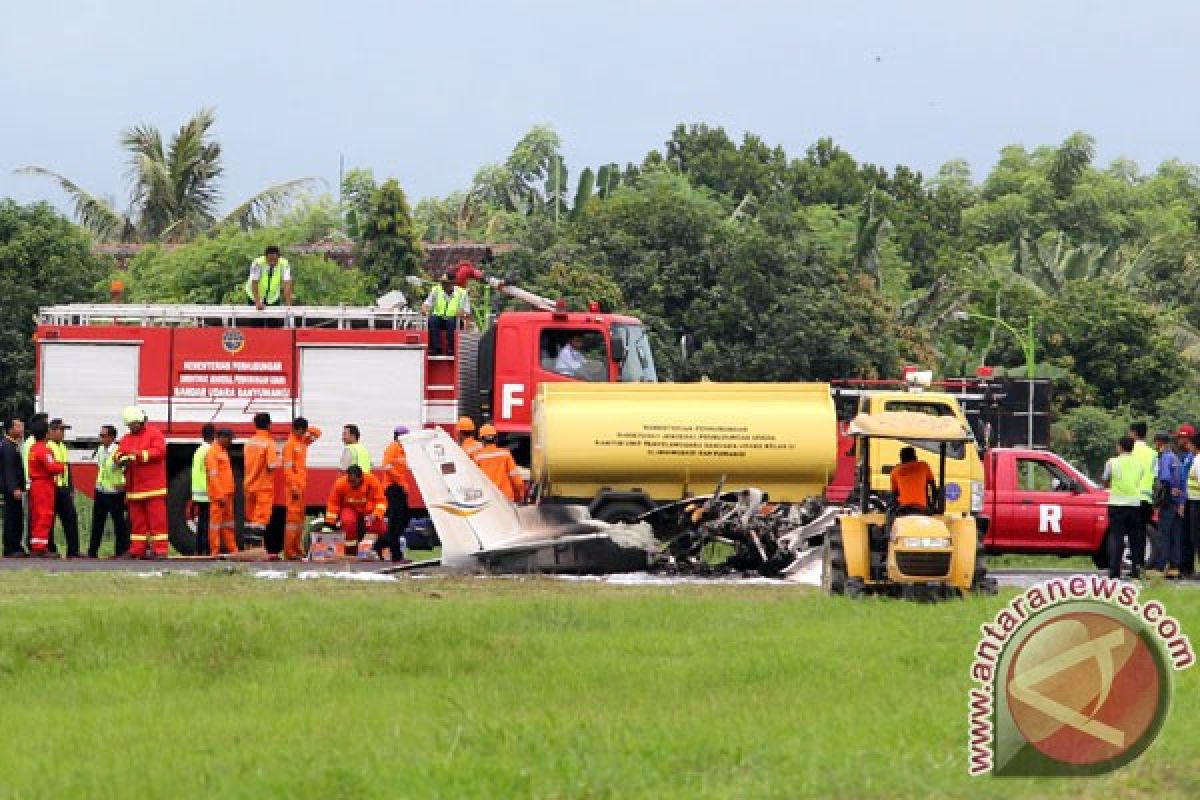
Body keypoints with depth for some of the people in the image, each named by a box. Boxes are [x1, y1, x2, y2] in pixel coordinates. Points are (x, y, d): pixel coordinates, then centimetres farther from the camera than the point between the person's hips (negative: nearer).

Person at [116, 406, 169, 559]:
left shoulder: (154, 434, 1)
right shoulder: (126, 439, 18)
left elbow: (160, 451, -13)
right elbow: (119, 454, 9)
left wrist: (139, 455, -19)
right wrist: (121, 458, -16)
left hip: (154, 488, -6)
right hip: (134, 488, 6)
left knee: (157, 519, -7)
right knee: (137, 521, 6)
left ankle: (160, 549, -9)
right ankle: (137, 550, 8)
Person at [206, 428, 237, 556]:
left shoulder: (223, 451, 17)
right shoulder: (212, 452, -12)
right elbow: (213, 476, -19)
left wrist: (229, 493, 18)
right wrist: (220, 495, -23)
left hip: (226, 495, 10)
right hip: (218, 495, -10)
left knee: (228, 523, 12)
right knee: (215, 522, -6)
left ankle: (232, 549, 17)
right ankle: (215, 552, -5)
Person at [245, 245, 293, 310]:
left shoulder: (284, 264, -21)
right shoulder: (257, 263, -26)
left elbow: (287, 284, -26)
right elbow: (254, 284, -30)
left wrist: (288, 304, -36)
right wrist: (258, 303, -40)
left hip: (273, 298, 2)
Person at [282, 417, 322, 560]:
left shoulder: (303, 442, 13)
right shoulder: (289, 444, -10)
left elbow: (317, 433, 27)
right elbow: (288, 468, -16)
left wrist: (307, 428, 7)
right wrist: (293, 487, -21)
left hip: (302, 486, 9)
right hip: (294, 487, -9)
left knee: (300, 517, 11)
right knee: (293, 516, -11)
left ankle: (297, 549, 16)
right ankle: (289, 551, -13)